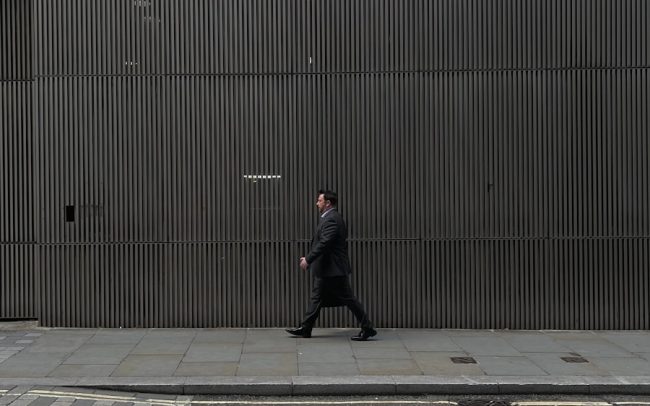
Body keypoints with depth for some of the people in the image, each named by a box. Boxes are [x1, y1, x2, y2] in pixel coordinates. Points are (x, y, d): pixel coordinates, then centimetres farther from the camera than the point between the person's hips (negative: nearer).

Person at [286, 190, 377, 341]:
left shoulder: (331, 219, -19)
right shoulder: (331, 218, 14)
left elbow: (324, 243, -27)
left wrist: (308, 259, -23)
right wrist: (309, 259, 17)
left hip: (333, 268, -11)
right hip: (326, 268, 11)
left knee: (348, 299, -3)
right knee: (317, 297, 13)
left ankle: (367, 328, 5)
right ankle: (305, 329, 19)